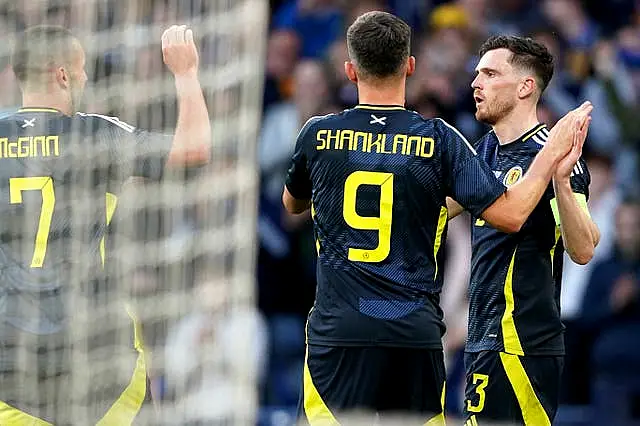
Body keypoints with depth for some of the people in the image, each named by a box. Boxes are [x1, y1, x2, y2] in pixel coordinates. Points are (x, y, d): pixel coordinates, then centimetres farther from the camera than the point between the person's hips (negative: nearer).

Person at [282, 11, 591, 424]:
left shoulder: (318, 134, 1)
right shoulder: (439, 139, -3)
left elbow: (293, 204, 23)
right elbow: (510, 214, -3)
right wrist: (554, 152, 8)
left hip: (338, 330, 0)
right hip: (416, 332, 0)